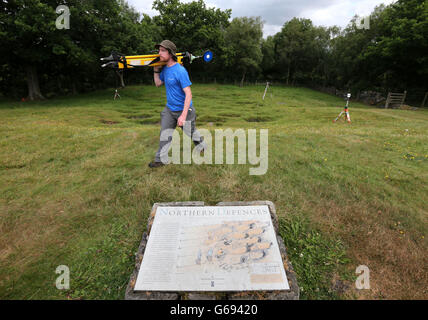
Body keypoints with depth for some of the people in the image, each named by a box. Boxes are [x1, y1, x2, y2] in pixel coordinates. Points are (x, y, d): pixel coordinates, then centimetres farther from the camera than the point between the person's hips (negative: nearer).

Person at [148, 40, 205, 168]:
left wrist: (183, 115, -30)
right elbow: (158, 83, 19)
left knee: (191, 132, 12)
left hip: (184, 109, -7)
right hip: (169, 109, 7)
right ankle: (161, 159, 15)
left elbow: (188, 94, -25)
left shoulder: (180, 71, -22)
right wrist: (156, 70, 4)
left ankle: (202, 147, 41)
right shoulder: (165, 69, 3)